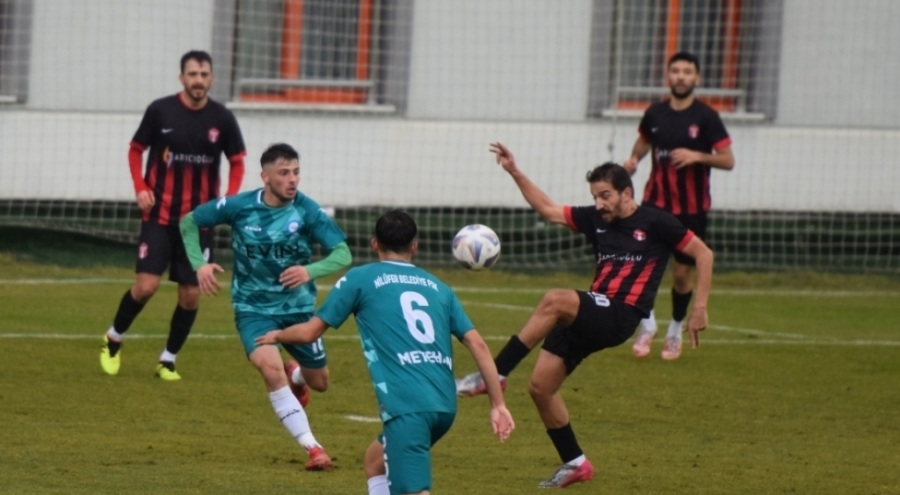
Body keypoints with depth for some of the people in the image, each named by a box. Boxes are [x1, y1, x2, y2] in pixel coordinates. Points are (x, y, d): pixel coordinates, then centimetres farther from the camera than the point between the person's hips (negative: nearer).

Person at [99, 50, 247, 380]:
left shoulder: (222, 118, -2)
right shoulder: (160, 111, -6)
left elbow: (237, 161, 9)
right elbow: (135, 150, 6)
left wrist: (229, 199, -6)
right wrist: (140, 188, -8)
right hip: (160, 216, -2)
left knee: (191, 294, 1)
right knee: (146, 285, -11)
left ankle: (168, 361, 17)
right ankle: (113, 340, 14)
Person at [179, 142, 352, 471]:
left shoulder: (307, 210, -16)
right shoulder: (239, 207, -15)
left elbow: (343, 254, -20)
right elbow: (189, 223, -1)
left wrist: (310, 271, -39)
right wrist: (199, 264, -16)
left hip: (298, 306, 2)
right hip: (253, 308, -2)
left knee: (319, 382, 14)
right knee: (270, 369, -27)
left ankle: (295, 374, 53)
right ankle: (313, 449, -21)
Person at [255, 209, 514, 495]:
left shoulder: (359, 279, 9)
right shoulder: (437, 287, 20)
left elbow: (309, 333, 13)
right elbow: (477, 344, 12)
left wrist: (276, 336, 34)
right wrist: (498, 404, 13)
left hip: (407, 407, -6)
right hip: (444, 406, 6)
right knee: (376, 458, 31)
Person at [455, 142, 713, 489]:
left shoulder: (654, 223, -3)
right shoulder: (595, 219, 13)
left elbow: (703, 254, 1)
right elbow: (548, 210, 18)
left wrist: (699, 308, -4)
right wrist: (514, 172, 8)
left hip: (619, 317, -8)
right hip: (589, 316, 8)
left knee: (555, 300, -33)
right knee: (540, 387, 1)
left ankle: (493, 374, -30)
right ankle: (575, 464, 16)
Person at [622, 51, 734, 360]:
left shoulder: (705, 117, -9)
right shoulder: (655, 113, 0)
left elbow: (728, 161, -10)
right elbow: (643, 141, 21)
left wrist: (696, 156, -26)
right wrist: (634, 159, -1)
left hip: (691, 207, -2)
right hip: (656, 200, 2)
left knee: (682, 274, 5)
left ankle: (675, 332, 28)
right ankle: (647, 326, 3)